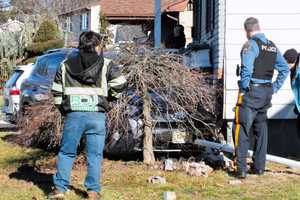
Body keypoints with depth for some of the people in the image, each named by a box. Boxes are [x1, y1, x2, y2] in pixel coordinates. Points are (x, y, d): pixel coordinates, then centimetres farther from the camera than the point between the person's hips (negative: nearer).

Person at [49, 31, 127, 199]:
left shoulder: (66, 65, 9)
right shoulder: (105, 65, 0)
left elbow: (57, 91, 9)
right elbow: (120, 83, -7)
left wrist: (64, 108, 19)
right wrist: (109, 97, 10)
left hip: (73, 115, 2)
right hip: (97, 115, -2)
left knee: (67, 152, 12)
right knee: (95, 154, 6)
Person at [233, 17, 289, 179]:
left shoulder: (251, 45, -10)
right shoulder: (272, 46, 12)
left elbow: (246, 70, -20)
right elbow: (284, 69, 17)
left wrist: (243, 89, -10)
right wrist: (275, 88, 16)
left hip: (251, 92, -7)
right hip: (267, 93, 7)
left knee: (241, 129, -4)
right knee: (261, 129, 16)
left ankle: (241, 168, -10)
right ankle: (259, 166, 22)